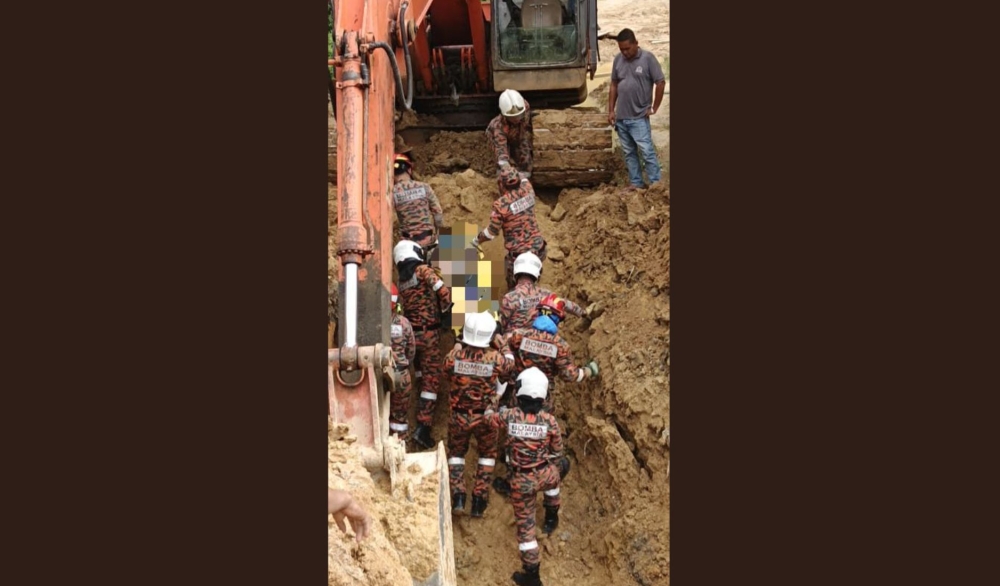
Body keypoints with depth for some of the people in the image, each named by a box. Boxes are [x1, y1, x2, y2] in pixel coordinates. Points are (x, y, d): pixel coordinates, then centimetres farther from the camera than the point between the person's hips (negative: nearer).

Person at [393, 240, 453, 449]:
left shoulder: (401, 282, 10)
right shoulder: (423, 270, -8)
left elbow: (405, 309, 10)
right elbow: (444, 291, -17)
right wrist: (447, 312, -1)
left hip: (411, 334, 6)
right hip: (428, 334, -6)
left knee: (421, 376, 21)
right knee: (431, 379, -3)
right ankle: (423, 427, -9)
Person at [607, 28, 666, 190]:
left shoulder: (647, 58, -9)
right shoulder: (618, 60, 6)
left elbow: (660, 83, -8)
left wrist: (654, 108, -6)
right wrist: (611, 110, 9)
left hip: (639, 117, -5)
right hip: (621, 117, 6)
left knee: (647, 152, -7)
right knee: (629, 153, 11)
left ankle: (656, 185, -4)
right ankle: (636, 183, 19)